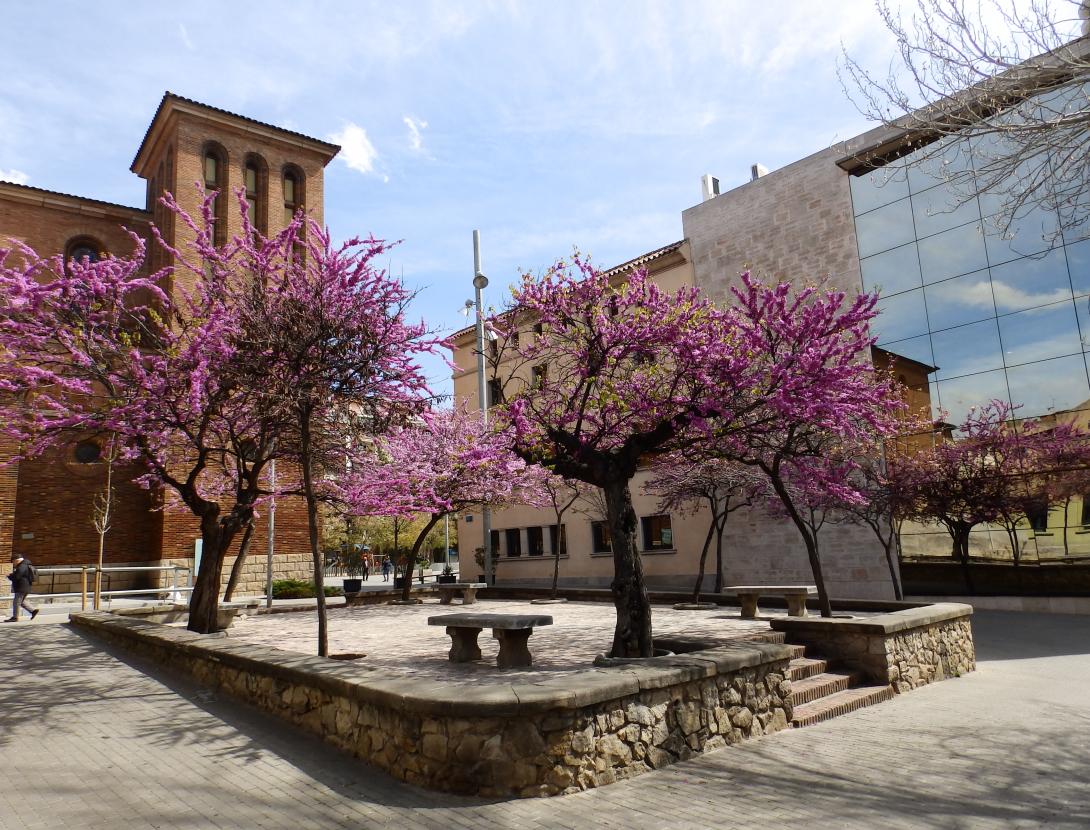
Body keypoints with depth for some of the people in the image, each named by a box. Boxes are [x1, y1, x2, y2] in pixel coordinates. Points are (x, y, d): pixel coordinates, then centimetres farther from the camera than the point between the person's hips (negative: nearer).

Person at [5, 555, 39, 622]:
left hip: (21, 588, -11)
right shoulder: (24, 566, 17)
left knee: (16, 602, -4)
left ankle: (15, 617, 0)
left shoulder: (22, 567, -17)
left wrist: (9, 576, -3)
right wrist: (12, 574, 11)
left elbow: (16, 577, -22)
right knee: (21, 601, 17)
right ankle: (33, 610, 13)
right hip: (24, 588, 11)